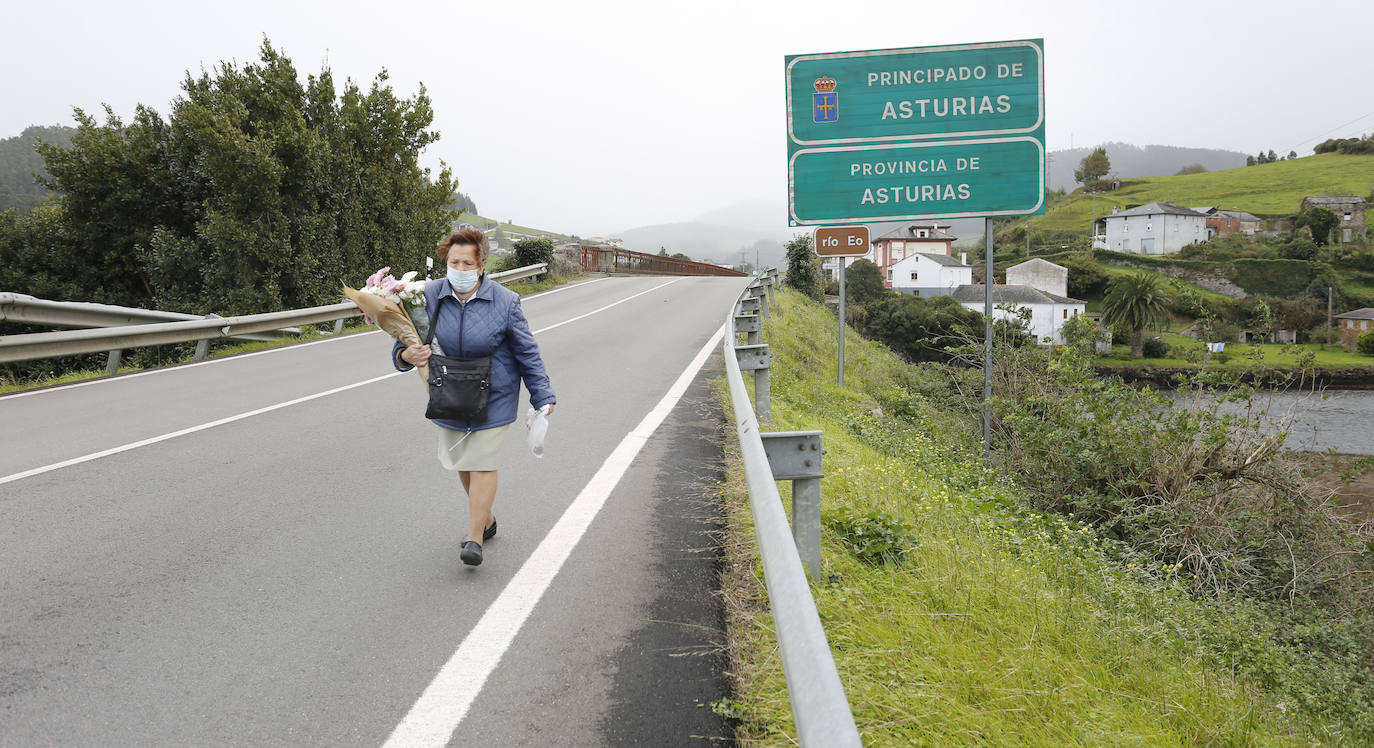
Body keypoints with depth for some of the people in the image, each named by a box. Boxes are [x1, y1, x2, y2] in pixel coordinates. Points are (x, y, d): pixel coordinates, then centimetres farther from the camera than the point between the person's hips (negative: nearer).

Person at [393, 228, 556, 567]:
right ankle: (487, 519, 35)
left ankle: (474, 538, 0)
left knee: (482, 464, -7)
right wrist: (407, 355, -25)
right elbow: (404, 345, 0)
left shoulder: (504, 302, -11)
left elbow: (527, 353, -2)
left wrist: (542, 397, -1)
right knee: (462, 463, 13)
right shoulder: (430, 296, -7)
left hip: (492, 399, -3)